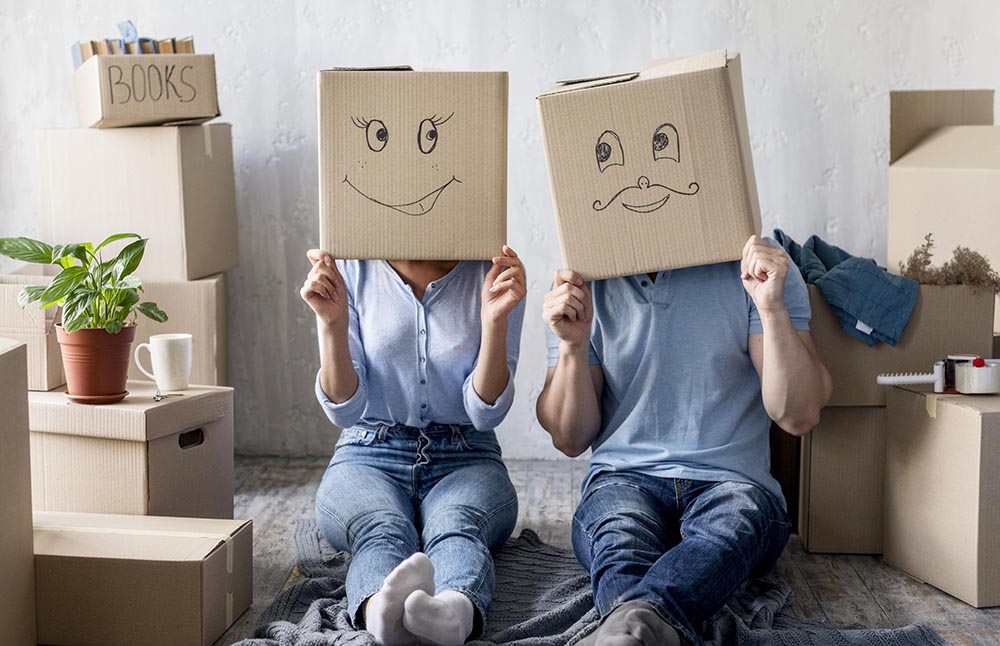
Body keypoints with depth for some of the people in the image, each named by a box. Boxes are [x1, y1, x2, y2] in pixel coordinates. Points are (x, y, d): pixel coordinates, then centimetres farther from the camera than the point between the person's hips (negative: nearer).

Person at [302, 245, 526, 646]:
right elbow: (344, 411, -3)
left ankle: (455, 612, -68)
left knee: (456, 527, -35)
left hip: (466, 461, 0)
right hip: (369, 457, 0)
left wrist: (495, 320, -18)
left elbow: (485, 412, -5)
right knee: (382, 532, -35)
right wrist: (333, 323, -18)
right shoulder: (350, 271, 0)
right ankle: (383, 611, -67)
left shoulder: (492, 275, 0)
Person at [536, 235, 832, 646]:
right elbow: (571, 440, 7)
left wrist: (772, 306, -17)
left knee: (730, 528, -39)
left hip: (730, 483, -1)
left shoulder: (755, 270, 3)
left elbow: (798, 416, -5)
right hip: (624, 478, 2)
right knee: (621, 538, -36)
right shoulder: (581, 286, 8)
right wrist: (572, 345, -10)